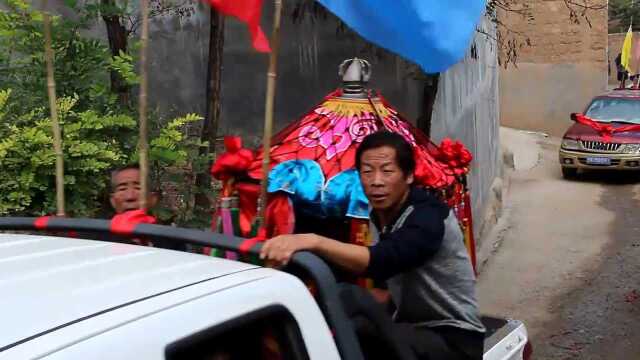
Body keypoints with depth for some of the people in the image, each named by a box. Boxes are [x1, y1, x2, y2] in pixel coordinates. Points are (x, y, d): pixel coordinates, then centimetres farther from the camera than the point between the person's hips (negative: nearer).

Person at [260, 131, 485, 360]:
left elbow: (382, 262, -40)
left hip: (454, 339, -7)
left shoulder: (428, 216, -22)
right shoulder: (379, 215, 4)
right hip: (413, 329, 7)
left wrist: (313, 241, -50)